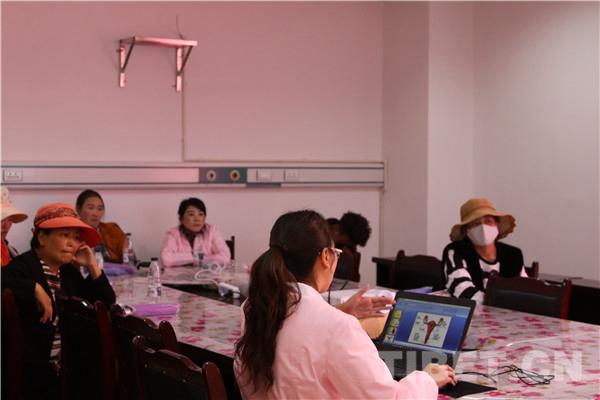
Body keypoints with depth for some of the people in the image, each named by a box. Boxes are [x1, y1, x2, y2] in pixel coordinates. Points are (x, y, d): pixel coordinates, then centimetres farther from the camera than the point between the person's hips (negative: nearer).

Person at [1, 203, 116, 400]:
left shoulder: (69, 271, 14)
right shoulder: (23, 266, -8)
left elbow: (106, 303, 14)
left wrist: (92, 266, 4)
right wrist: (36, 289, -25)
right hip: (33, 369, -7)